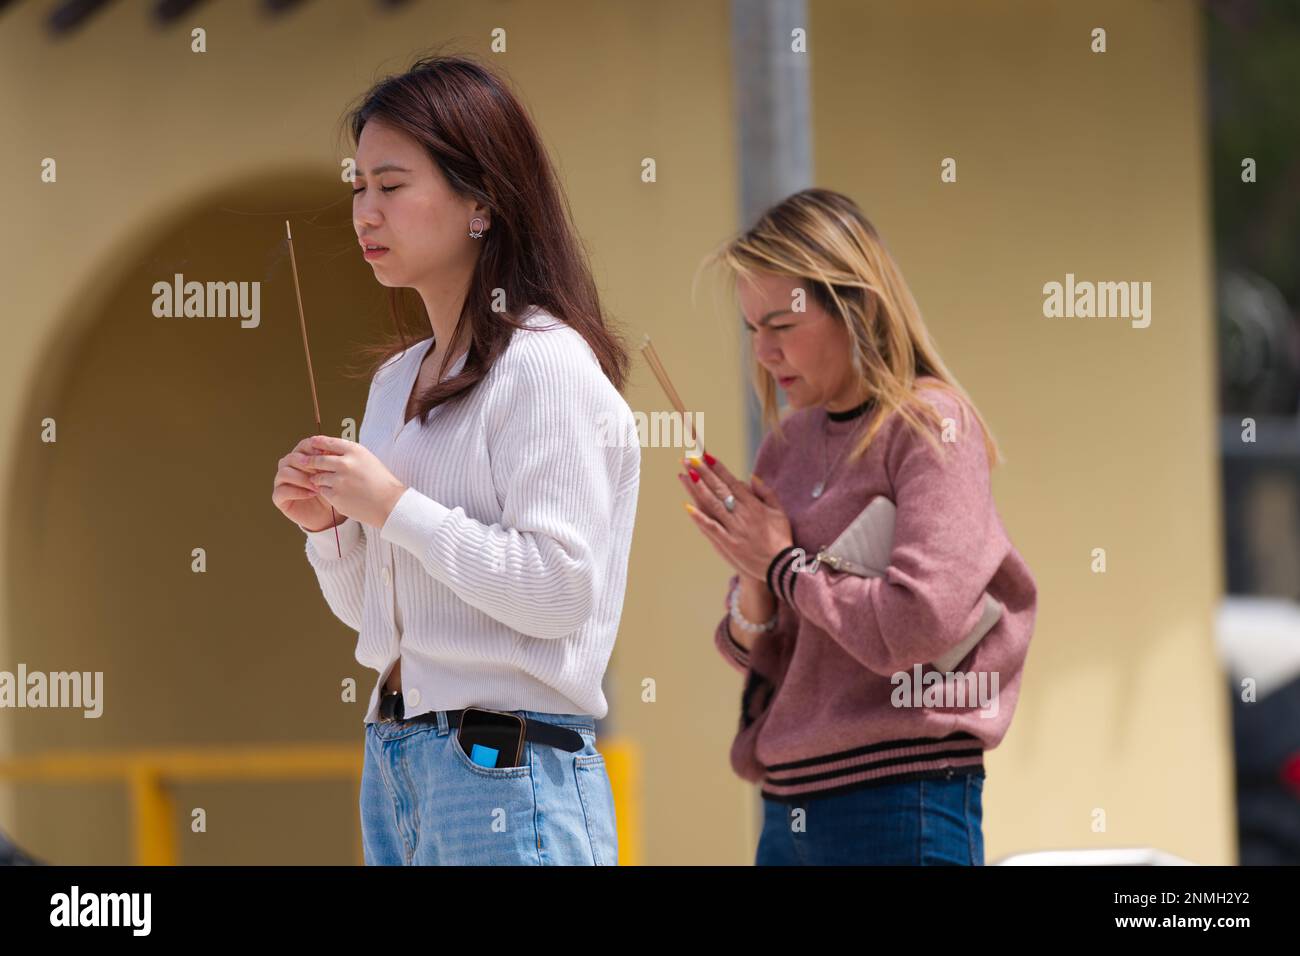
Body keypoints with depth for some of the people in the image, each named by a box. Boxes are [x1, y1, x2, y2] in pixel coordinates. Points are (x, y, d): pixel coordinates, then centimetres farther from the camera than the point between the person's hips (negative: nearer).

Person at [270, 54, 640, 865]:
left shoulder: (546, 366, -10)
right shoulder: (397, 380, 14)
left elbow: (559, 591, -18)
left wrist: (394, 508, -16)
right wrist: (327, 523, 2)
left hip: (508, 767, -8)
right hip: (395, 759, 8)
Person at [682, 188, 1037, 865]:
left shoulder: (929, 424, -7)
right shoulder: (788, 444, 11)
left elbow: (920, 625, -18)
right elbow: (757, 655, 14)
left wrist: (784, 563, -7)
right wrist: (752, 580, -7)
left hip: (903, 805, -7)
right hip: (789, 803, 7)